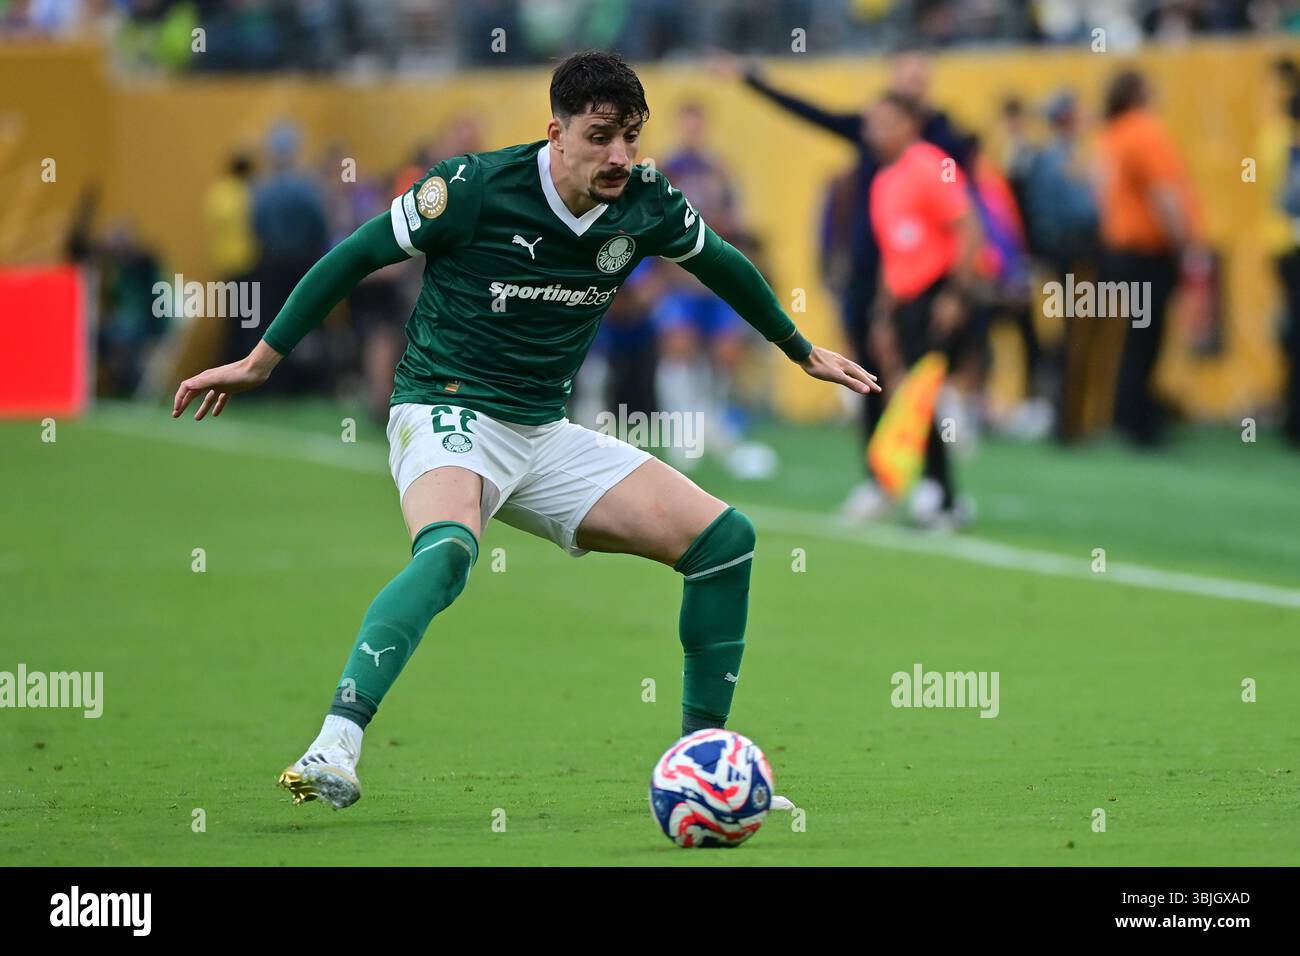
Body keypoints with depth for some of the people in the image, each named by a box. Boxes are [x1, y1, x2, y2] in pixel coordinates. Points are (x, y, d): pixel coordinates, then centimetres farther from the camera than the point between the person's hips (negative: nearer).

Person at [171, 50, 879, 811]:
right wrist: (262, 361, -2)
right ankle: (335, 746, -49)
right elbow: (356, 255, -5)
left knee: (725, 539, -2)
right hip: (447, 414, -6)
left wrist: (804, 352, 33)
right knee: (448, 549, -40)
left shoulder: (647, 206, -2)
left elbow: (719, 262, 20)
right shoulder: (477, 188, -17)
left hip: (545, 437, 6)